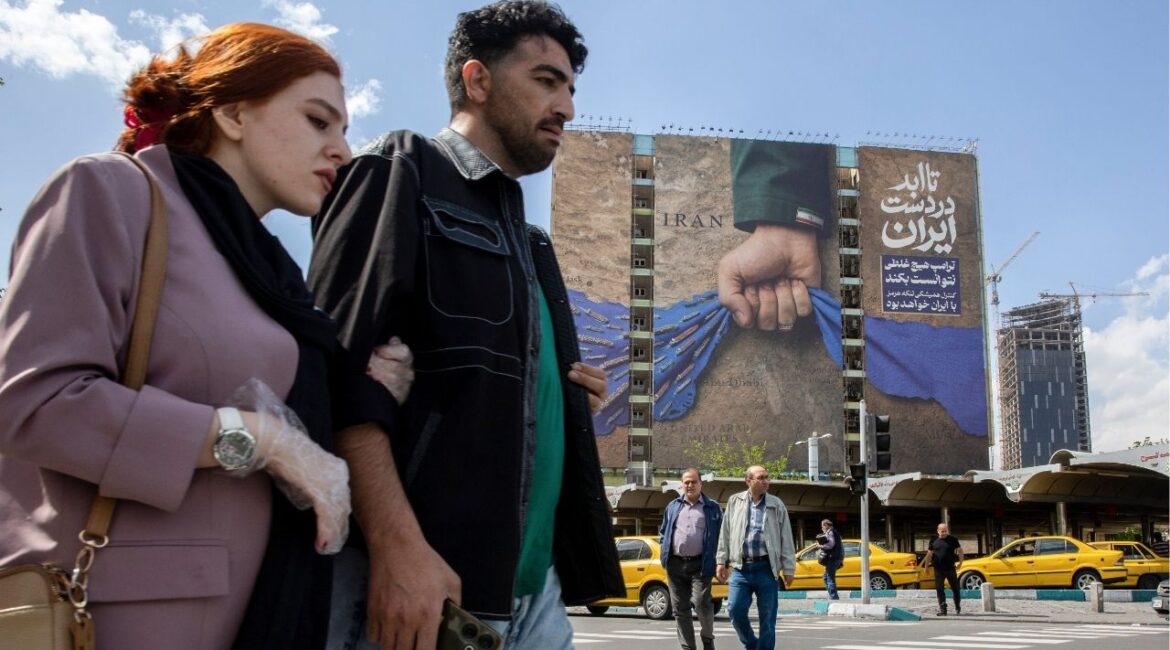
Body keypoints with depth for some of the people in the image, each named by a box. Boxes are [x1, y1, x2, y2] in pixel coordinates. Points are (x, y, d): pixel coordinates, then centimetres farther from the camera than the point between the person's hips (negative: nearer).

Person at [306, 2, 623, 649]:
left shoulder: (527, 240, 23)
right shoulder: (402, 170, 0)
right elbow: (341, 363, -14)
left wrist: (571, 398, 8)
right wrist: (396, 541, -24)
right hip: (414, 572, -7)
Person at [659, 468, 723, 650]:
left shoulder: (712, 508, 7)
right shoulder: (672, 507, 16)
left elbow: (721, 535, 6)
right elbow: (663, 532, 22)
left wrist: (718, 562, -2)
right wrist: (665, 551, 8)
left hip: (700, 564, -3)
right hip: (676, 565, 4)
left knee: (701, 601, -16)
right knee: (680, 609, 4)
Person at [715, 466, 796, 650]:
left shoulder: (776, 505, 3)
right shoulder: (734, 502, 6)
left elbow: (786, 539, 3)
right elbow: (725, 534, 9)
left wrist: (788, 569, -1)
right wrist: (721, 561, 4)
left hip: (766, 568, -1)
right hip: (741, 568, 1)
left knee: (767, 617, 3)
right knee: (735, 609, -3)